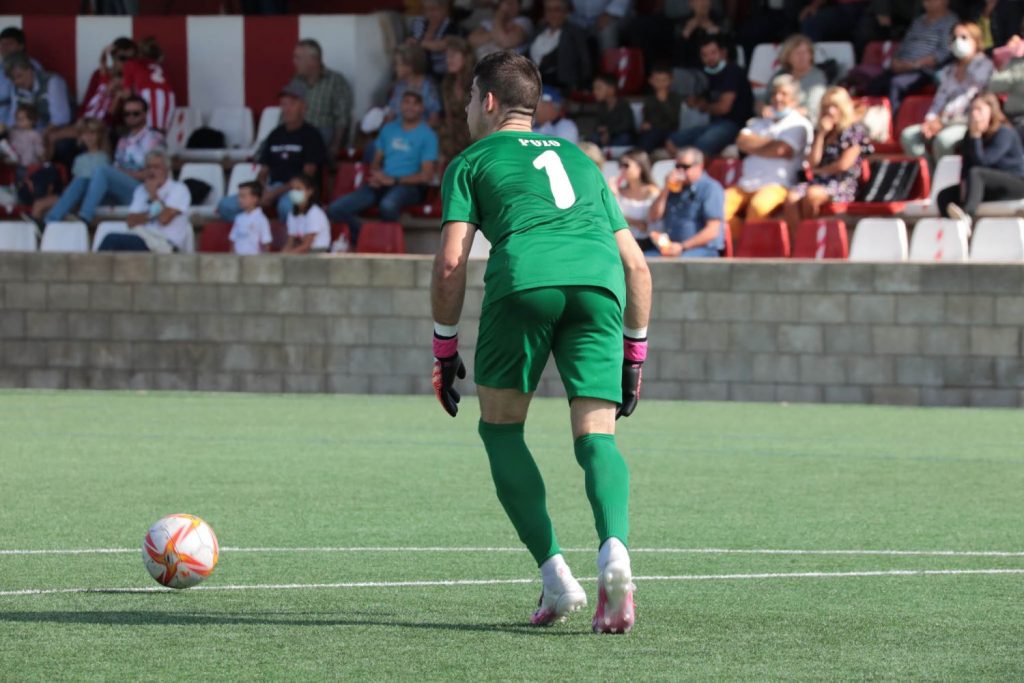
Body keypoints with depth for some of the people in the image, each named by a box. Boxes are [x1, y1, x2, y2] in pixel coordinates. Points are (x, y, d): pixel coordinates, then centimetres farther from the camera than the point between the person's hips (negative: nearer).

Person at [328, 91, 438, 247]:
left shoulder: (427, 136, 1)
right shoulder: (389, 129, 18)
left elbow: (426, 175, -6)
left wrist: (393, 180, -12)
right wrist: (376, 176, -1)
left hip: (408, 186, -6)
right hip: (381, 184, 6)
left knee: (388, 205, -43)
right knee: (335, 209, -15)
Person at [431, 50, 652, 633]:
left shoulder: (472, 161, 23)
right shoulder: (579, 160, 35)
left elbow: (451, 263, 9)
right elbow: (636, 264, 30)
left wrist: (445, 349, 17)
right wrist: (634, 352, 35)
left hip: (524, 278, -3)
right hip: (598, 281, 3)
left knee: (501, 426, 13)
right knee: (596, 435, 1)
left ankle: (555, 574, 0)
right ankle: (614, 548, -29)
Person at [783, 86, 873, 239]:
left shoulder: (856, 131, 3)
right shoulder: (822, 132, 21)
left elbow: (844, 164, -6)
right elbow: (813, 162, 9)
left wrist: (820, 171, 5)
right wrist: (821, 135, 4)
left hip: (843, 185, -5)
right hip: (819, 181, 5)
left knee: (812, 194, -37)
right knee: (792, 197, -28)